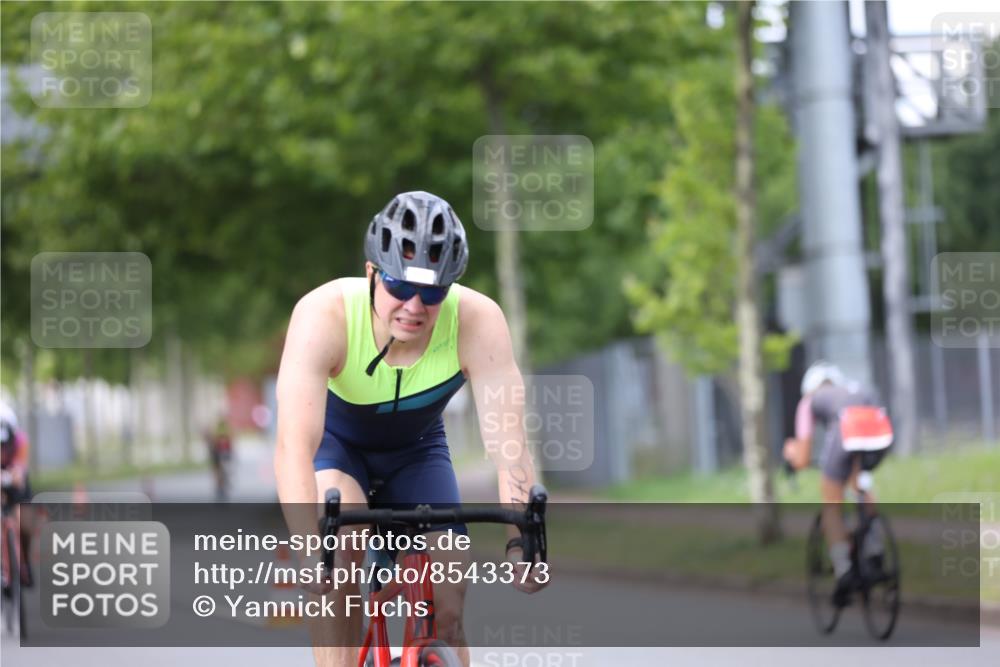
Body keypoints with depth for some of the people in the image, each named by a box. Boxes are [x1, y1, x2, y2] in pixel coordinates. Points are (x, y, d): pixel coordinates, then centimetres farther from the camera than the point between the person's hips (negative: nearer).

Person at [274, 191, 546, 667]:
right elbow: (294, 447, -45)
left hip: (416, 450, 2)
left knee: (447, 607, -9)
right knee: (340, 550, -31)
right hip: (335, 442, -2)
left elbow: (507, 441, -36)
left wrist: (521, 539, -51)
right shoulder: (325, 314, -37)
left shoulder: (478, 321, -32)